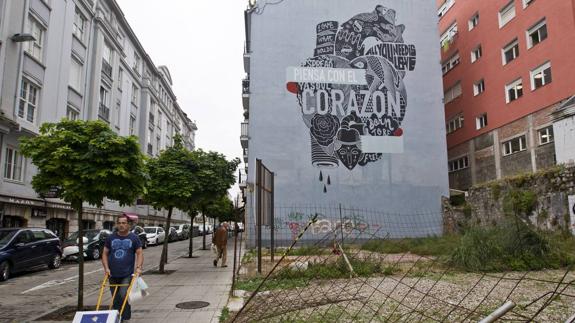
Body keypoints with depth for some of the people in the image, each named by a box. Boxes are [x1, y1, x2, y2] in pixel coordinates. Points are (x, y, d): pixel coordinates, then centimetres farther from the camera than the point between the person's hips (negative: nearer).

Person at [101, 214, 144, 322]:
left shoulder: (134, 238, 1)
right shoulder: (111, 238, 7)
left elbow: (139, 253, 0)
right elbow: (105, 253, 9)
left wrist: (138, 267, -13)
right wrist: (106, 268, -3)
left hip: (127, 274, -3)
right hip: (113, 275, 3)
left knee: (123, 296, -17)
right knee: (116, 300, 9)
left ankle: (125, 318, -4)